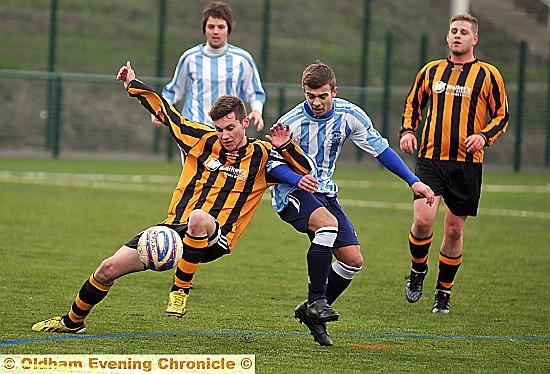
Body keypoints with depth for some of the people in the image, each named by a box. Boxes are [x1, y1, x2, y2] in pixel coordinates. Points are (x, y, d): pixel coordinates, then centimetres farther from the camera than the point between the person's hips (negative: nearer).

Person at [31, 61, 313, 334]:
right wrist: (133, 86, 20)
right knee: (110, 267, -4)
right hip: (175, 228, 4)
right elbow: (167, 114, 19)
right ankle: (72, 321, 20)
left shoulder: (259, 156, 1)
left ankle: (181, 290, -26)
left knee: (199, 217, -43)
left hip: (214, 239, -4)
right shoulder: (204, 141, 9)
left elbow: (303, 170, 0)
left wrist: (286, 146, -16)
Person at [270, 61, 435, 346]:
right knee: (328, 223, -36)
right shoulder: (290, 123, -18)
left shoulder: (349, 115, -7)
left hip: (324, 193, 6)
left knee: (353, 260, -3)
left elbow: (380, 148, 3)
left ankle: (312, 312, 14)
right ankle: (316, 301, -26)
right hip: (291, 193, -6)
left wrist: (413, 181, -1)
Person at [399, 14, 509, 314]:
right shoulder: (431, 71, 9)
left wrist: (484, 136, -13)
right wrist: (407, 130, 4)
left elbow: (502, 116, 6)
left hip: (467, 163, -1)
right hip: (430, 158, 1)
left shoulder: (488, 75, 3)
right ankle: (417, 271, 10)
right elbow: (413, 104, 22)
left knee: (454, 230, 4)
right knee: (423, 219, -18)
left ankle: (444, 292, 20)